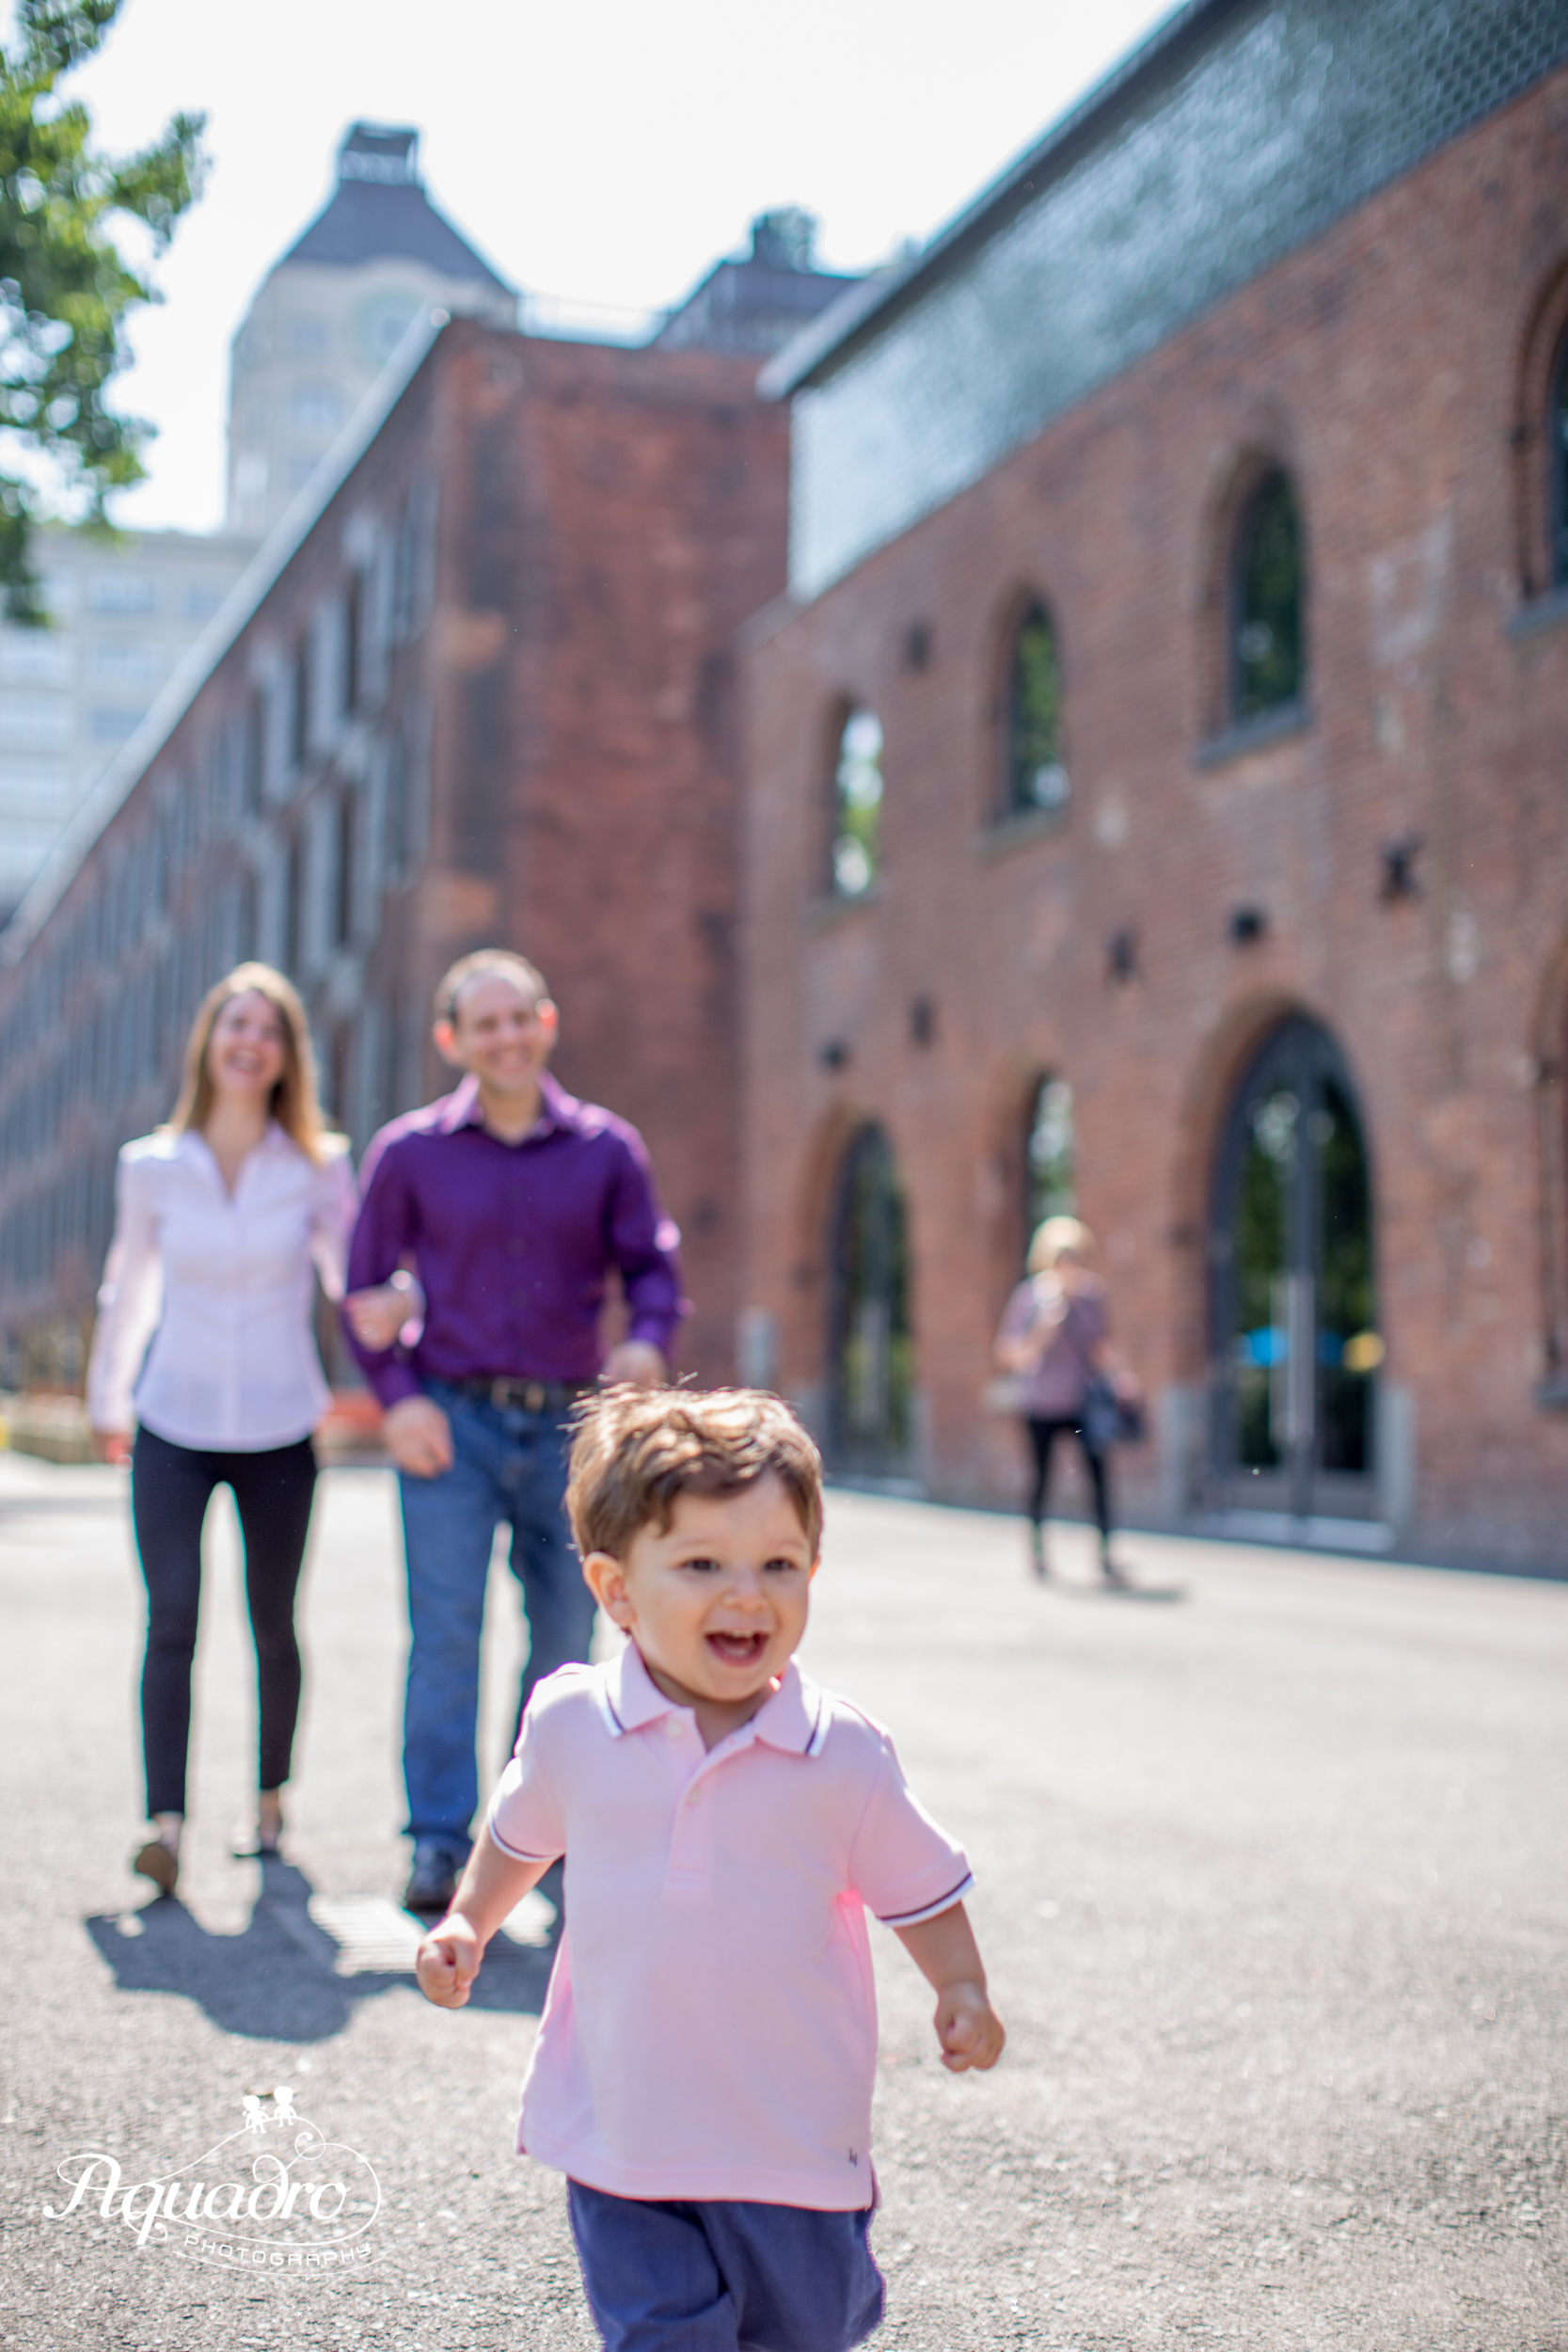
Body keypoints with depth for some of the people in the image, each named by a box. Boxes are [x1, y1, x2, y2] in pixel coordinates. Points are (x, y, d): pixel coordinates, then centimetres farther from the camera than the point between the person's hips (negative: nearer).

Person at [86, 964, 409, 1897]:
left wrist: (384, 1303, -22)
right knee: (172, 1616, -14)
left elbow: (349, 1270, 1)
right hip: (173, 1427, 0)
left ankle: (270, 1798, 30)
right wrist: (107, 1396, 20)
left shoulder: (319, 1168, -2)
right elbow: (129, 1288, 13)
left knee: (274, 1624, 10)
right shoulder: (151, 1167, 0)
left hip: (279, 1432, 0)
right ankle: (165, 1823, -17)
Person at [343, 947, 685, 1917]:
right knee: (448, 1629, -8)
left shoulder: (606, 1149, 6)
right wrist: (397, 1397, -7)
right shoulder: (409, 1152, 2)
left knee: (567, 1631, 9)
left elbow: (652, 1261, 7)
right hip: (451, 1420, -2)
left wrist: (649, 1339, -14)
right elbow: (368, 1283, 5)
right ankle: (440, 1842, -1)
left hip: (566, 1421, 2)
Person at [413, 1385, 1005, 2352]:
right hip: (622, 2130, 0)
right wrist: (467, 1924, 7)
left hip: (795, 2134, 0)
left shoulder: (844, 1754, -12)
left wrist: (962, 1993, -12)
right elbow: (520, 1834, 14)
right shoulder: (570, 1725, -8)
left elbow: (921, 1886, 1)